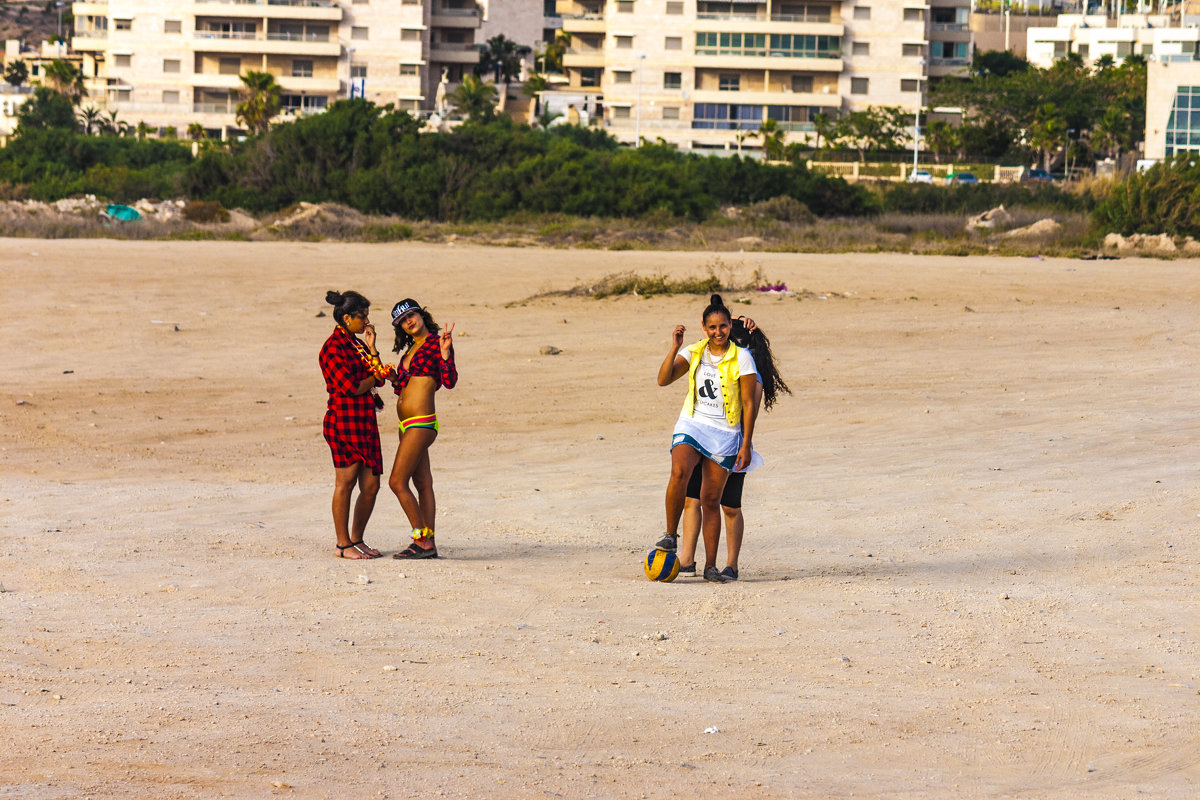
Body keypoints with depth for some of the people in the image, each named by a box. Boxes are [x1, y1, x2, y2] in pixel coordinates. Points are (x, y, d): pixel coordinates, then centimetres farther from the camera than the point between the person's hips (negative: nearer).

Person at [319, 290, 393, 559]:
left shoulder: (358, 344, 16)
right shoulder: (333, 348, -11)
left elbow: (379, 378, 9)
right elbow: (351, 387, -17)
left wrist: (371, 348, 1)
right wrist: (374, 377, 0)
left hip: (365, 421, 8)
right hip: (344, 421, -8)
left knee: (371, 484, 6)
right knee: (346, 483, -3)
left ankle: (357, 539, 17)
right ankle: (343, 544, 3)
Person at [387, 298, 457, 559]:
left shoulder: (436, 343, -8)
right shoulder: (411, 349, 17)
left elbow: (449, 381, -17)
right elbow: (401, 387, 17)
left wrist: (445, 352, -29)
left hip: (420, 423, -9)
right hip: (408, 425, 9)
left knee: (398, 482, -11)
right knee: (423, 484, 9)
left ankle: (421, 540, -8)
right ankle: (429, 544, 11)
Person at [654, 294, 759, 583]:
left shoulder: (741, 357, -2)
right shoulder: (693, 353, 5)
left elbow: (748, 403, -2)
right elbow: (663, 379, -6)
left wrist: (746, 445, -5)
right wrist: (675, 347, -16)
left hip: (725, 434, -1)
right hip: (691, 426, 1)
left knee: (711, 500, 0)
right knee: (679, 472, -29)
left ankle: (710, 566, 7)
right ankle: (670, 535, -18)